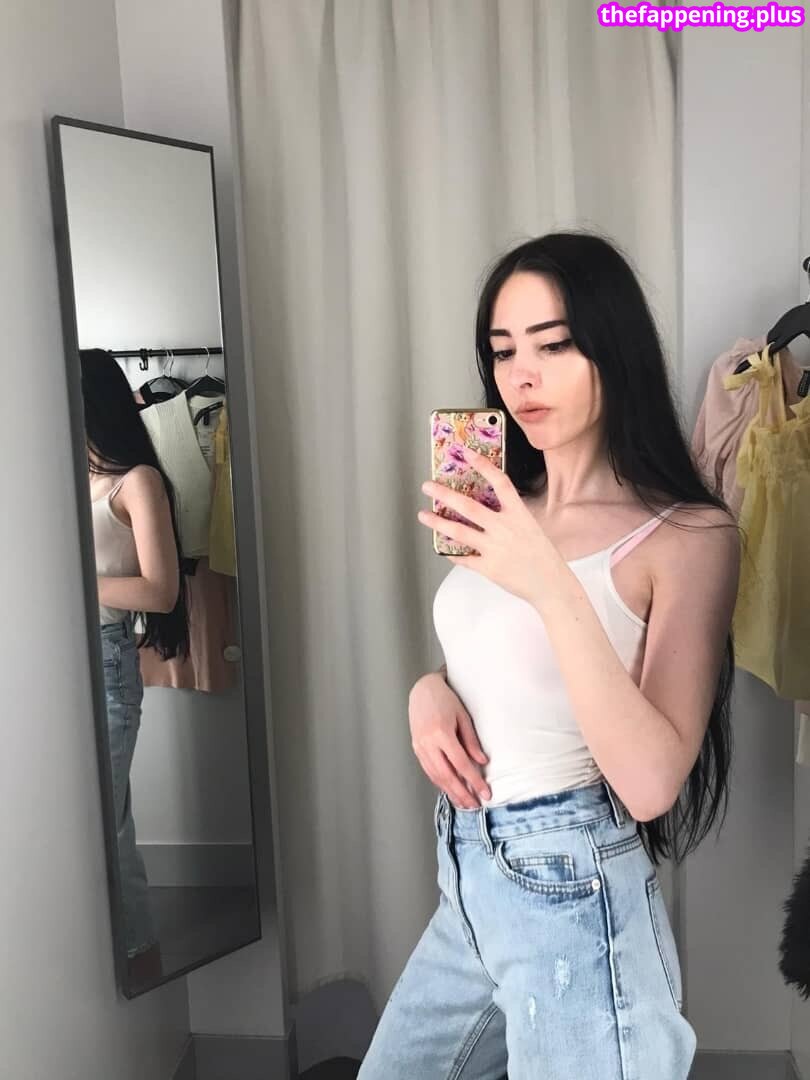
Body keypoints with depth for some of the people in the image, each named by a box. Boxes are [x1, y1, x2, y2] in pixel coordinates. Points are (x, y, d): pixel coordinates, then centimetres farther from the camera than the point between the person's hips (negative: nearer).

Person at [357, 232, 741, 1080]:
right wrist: (431, 687, -7)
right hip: (466, 877, 7)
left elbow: (651, 782, -23)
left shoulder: (691, 534, -16)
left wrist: (553, 587, -33)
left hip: (572, 892, -7)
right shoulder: (506, 509, 4)